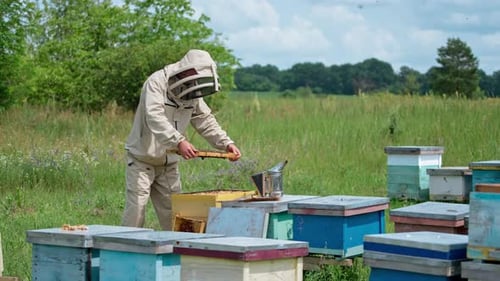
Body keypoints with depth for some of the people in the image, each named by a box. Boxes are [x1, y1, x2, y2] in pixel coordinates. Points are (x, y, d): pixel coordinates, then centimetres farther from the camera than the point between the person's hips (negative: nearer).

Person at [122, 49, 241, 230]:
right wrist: (178, 141, -46)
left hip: (169, 163, 7)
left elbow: (206, 121, 10)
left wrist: (226, 143, -6)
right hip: (142, 159, -7)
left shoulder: (192, 94, 4)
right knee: (136, 211, -10)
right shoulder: (157, 83, -19)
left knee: (173, 213, 7)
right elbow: (155, 117, -33)